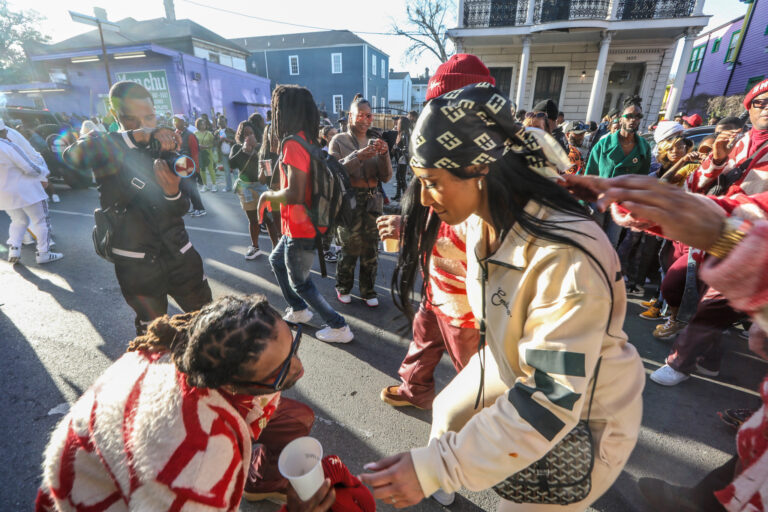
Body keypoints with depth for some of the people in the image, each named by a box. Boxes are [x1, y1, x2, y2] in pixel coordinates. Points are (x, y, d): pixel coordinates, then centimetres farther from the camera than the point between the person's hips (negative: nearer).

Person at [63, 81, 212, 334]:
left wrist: (172, 191, -22)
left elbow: (180, 210, 1)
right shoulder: (106, 150, -5)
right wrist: (137, 135, -38)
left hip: (179, 253, 3)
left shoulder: (168, 149, 5)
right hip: (137, 263, -3)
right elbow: (72, 154, -31)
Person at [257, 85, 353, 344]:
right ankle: (298, 310, 39)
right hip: (301, 225, 9)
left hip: (302, 229, -9)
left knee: (300, 283, 6)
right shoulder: (308, 141, 7)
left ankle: (339, 327, 15)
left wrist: (267, 195, -11)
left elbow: (294, 194, -29)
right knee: (277, 260, 26)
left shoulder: (293, 145, -21)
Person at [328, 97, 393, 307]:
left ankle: (368, 290, 20)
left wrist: (384, 154, -11)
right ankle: (343, 287, 20)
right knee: (350, 247, -4)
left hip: (372, 200, 3)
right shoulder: (339, 141, 2)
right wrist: (358, 157, -21)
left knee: (371, 247, 3)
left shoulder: (375, 141, 12)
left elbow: (386, 177, 6)